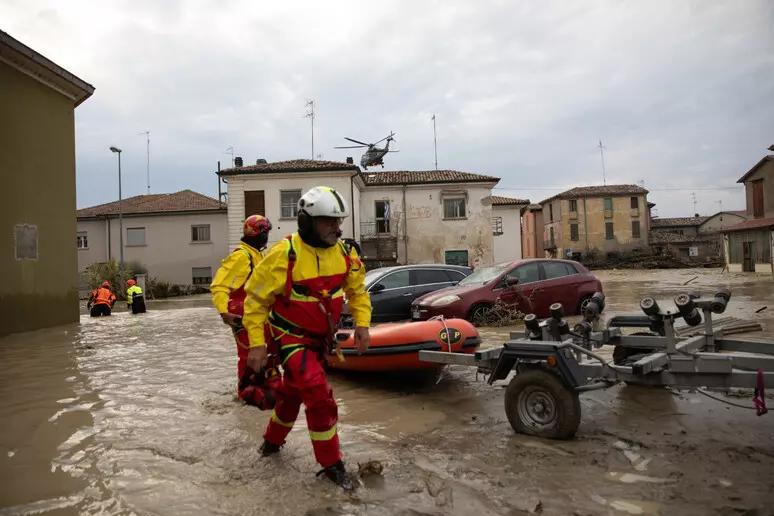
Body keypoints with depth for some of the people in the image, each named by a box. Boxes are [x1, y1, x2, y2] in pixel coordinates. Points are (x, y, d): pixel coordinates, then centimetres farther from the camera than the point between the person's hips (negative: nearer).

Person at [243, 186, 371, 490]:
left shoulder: (344, 253, -7)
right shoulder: (284, 255, -23)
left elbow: (357, 289, 8)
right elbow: (256, 299, -15)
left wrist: (362, 323, -4)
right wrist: (256, 343, -17)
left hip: (321, 337, 6)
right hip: (291, 337, -6)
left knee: (293, 392, 23)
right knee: (320, 395, -18)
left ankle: (273, 440, 49)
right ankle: (331, 464, 1)